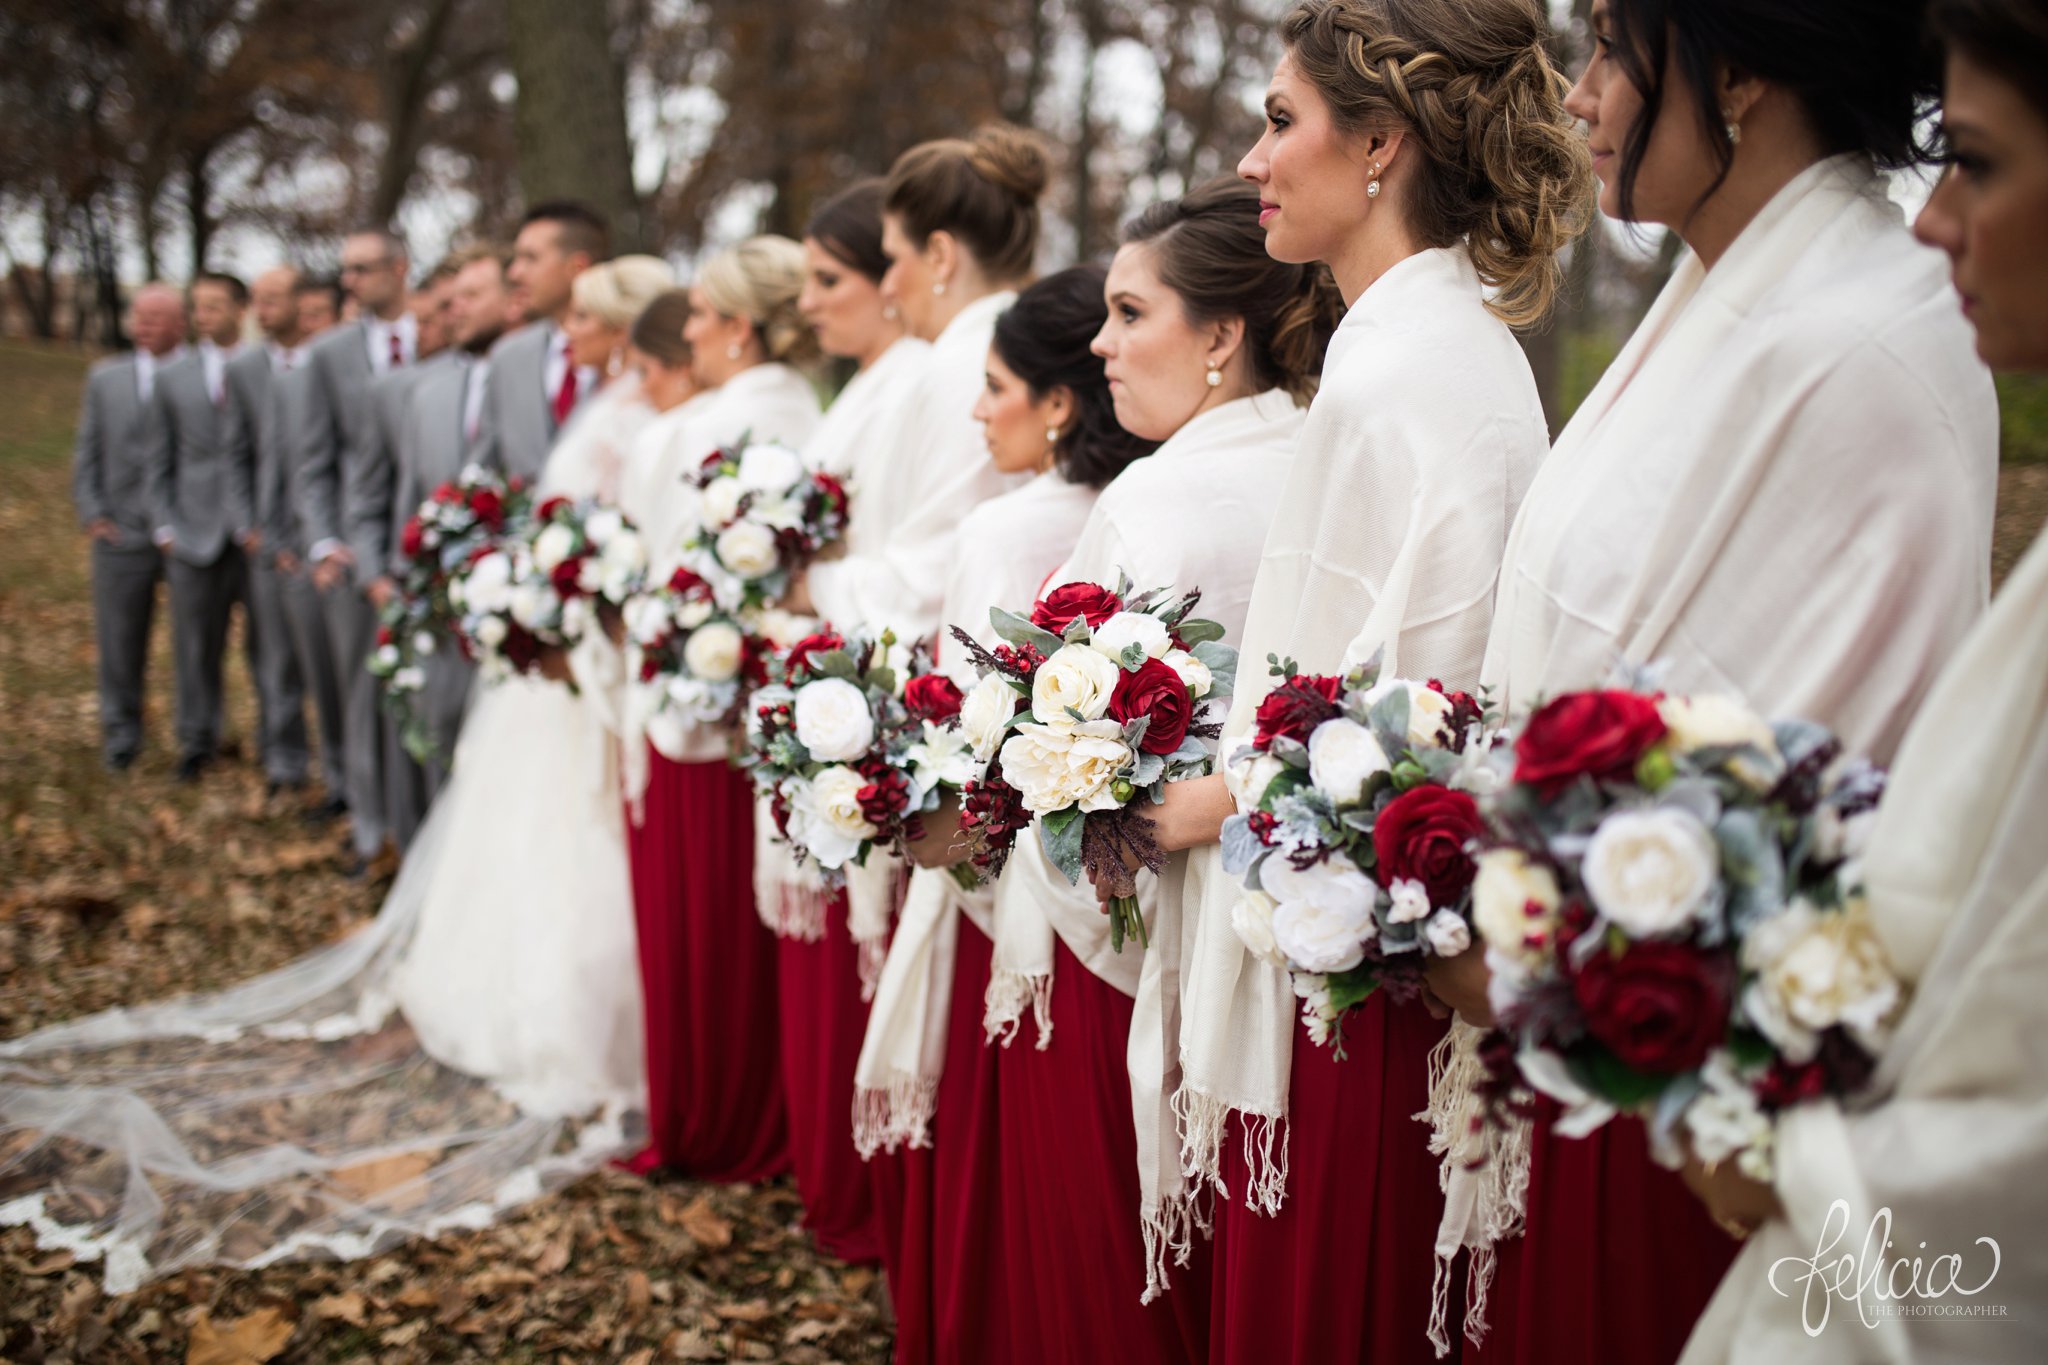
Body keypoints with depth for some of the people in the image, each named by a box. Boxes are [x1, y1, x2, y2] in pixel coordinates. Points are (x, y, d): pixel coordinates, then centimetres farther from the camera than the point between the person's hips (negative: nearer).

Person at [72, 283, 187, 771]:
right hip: (123, 534, 2)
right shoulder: (106, 378, 9)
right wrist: (91, 514, 0)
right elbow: (87, 453, 11)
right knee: (119, 640, 7)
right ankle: (121, 732, 23)